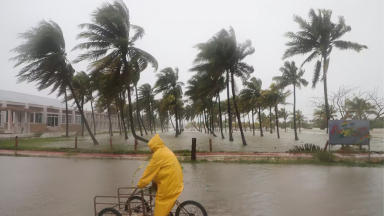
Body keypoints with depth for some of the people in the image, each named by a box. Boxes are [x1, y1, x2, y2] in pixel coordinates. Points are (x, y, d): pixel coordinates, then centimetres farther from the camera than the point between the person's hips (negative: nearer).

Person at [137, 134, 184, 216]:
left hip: (169, 184, -10)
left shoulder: (159, 154, -19)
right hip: (175, 181, 10)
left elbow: (149, 171, -13)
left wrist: (140, 185, -3)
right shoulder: (165, 150, 12)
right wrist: (154, 180, 25)